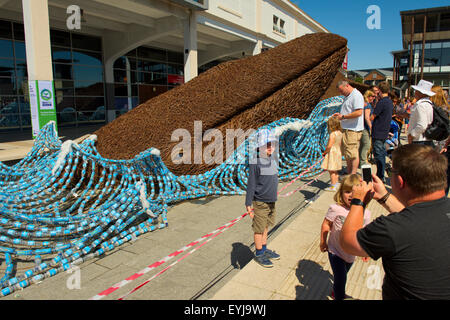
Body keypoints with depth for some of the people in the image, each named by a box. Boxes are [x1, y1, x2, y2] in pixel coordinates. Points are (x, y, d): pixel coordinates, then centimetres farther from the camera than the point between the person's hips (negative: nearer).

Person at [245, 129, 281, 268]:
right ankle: (259, 254, 21)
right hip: (260, 203, -7)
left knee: (266, 226, 20)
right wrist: (248, 204, -15)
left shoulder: (273, 160, 5)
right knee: (259, 229, 5)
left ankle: (264, 249, 37)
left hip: (271, 201, 7)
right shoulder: (255, 163, -18)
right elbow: (251, 184, -16)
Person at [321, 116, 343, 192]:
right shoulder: (340, 133, 6)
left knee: (331, 171, -2)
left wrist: (324, 152, -8)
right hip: (338, 153, 9)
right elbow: (340, 145, 14)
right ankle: (336, 184, 27)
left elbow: (329, 146, -22)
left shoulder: (332, 134, -19)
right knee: (335, 171, 18)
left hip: (332, 153, -9)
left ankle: (333, 186, 1)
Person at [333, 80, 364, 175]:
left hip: (353, 130, -10)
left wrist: (343, 116, -18)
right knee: (346, 154, 16)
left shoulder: (356, 95, -14)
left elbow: (358, 112, -24)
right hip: (346, 129, 11)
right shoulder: (348, 96, 18)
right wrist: (339, 114, 11)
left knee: (353, 154, -5)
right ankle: (348, 174, 26)